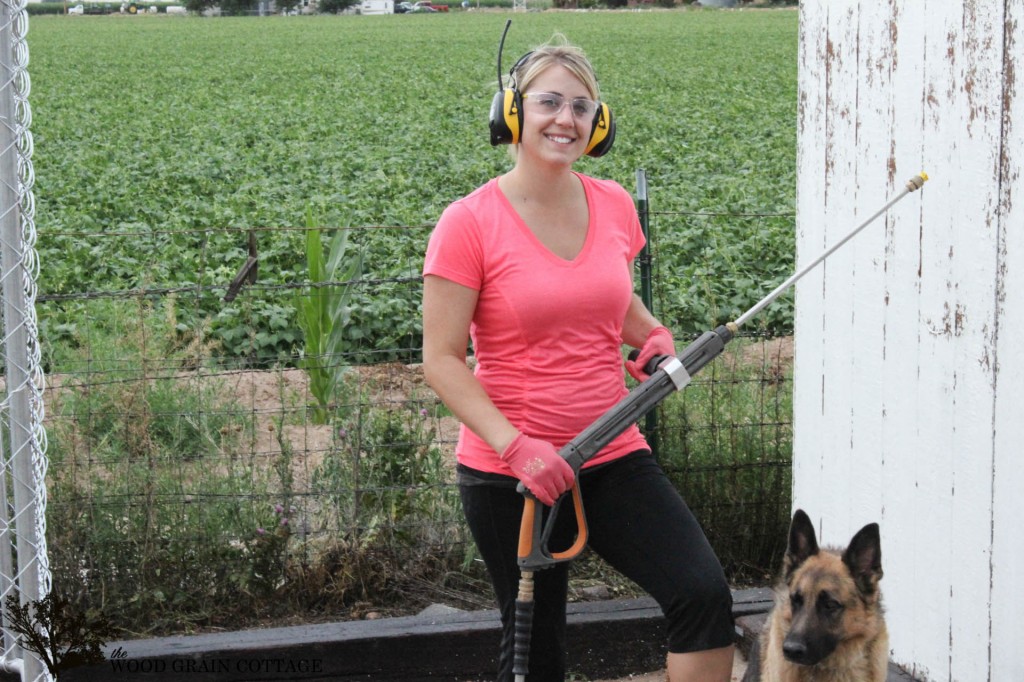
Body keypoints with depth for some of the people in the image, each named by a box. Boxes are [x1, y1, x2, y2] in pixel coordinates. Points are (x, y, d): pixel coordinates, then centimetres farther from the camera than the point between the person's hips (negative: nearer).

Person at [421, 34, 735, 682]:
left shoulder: (614, 205, 3)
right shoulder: (471, 223, -12)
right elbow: (442, 359, -12)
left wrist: (654, 333, 1)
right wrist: (514, 444, -23)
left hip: (613, 457, 4)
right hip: (508, 475, -4)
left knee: (704, 592, -14)